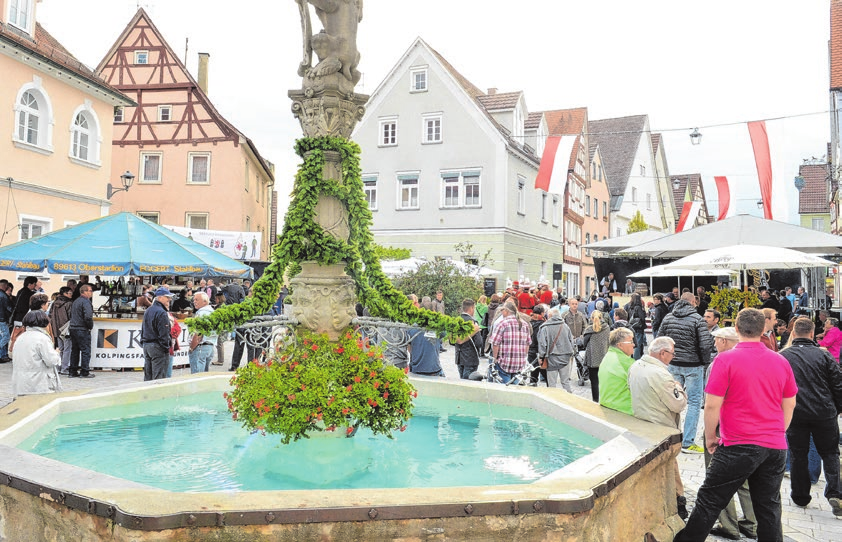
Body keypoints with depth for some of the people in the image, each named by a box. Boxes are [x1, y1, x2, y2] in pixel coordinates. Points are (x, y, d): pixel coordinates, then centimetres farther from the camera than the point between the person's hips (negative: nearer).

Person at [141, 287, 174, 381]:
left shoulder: (147, 311, 15)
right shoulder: (161, 313, -14)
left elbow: (143, 330, 20)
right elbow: (163, 334, -17)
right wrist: (166, 348, -13)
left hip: (146, 345, 9)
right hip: (157, 347, -9)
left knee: (147, 377, 13)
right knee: (159, 377, -6)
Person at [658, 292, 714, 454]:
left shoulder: (668, 318, 2)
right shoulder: (697, 319, -12)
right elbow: (706, 344, -15)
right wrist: (704, 361, 0)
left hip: (673, 365, 5)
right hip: (693, 366, -5)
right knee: (694, 402, 3)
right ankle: (687, 443, 3)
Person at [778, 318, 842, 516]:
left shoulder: (782, 357, -2)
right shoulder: (823, 355, -4)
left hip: (795, 415, 0)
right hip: (824, 414, 0)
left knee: (798, 455, 13)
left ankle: (800, 497, 21)